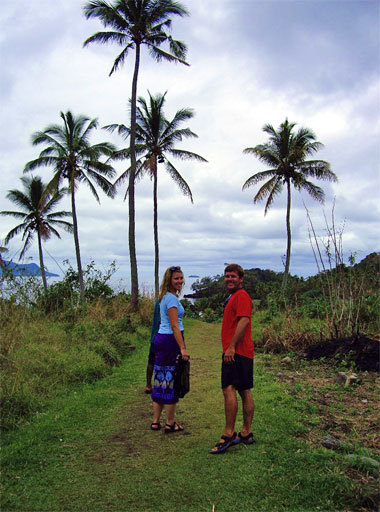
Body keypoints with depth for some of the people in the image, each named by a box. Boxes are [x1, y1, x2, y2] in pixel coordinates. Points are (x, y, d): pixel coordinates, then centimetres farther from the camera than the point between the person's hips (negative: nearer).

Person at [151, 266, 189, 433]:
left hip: (160, 339, 9)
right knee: (171, 381, 0)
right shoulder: (172, 298, -14)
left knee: (160, 379, 13)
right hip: (171, 340, -9)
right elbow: (174, 326, -19)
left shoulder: (165, 297, 15)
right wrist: (182, 348, -20)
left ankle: (156, 421, 20)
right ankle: (170, 424, 10)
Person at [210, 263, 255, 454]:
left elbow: (244, 321, -20)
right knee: (245, 391, 11)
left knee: (229, 389, -13)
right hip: (242, 352, 11)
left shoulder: (241, 296, -9)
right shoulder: (233, 297, 22)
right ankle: (246, 433, 18)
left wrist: (231, 347, -22)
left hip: (236, 352, -11)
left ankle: (228, 434, -8)